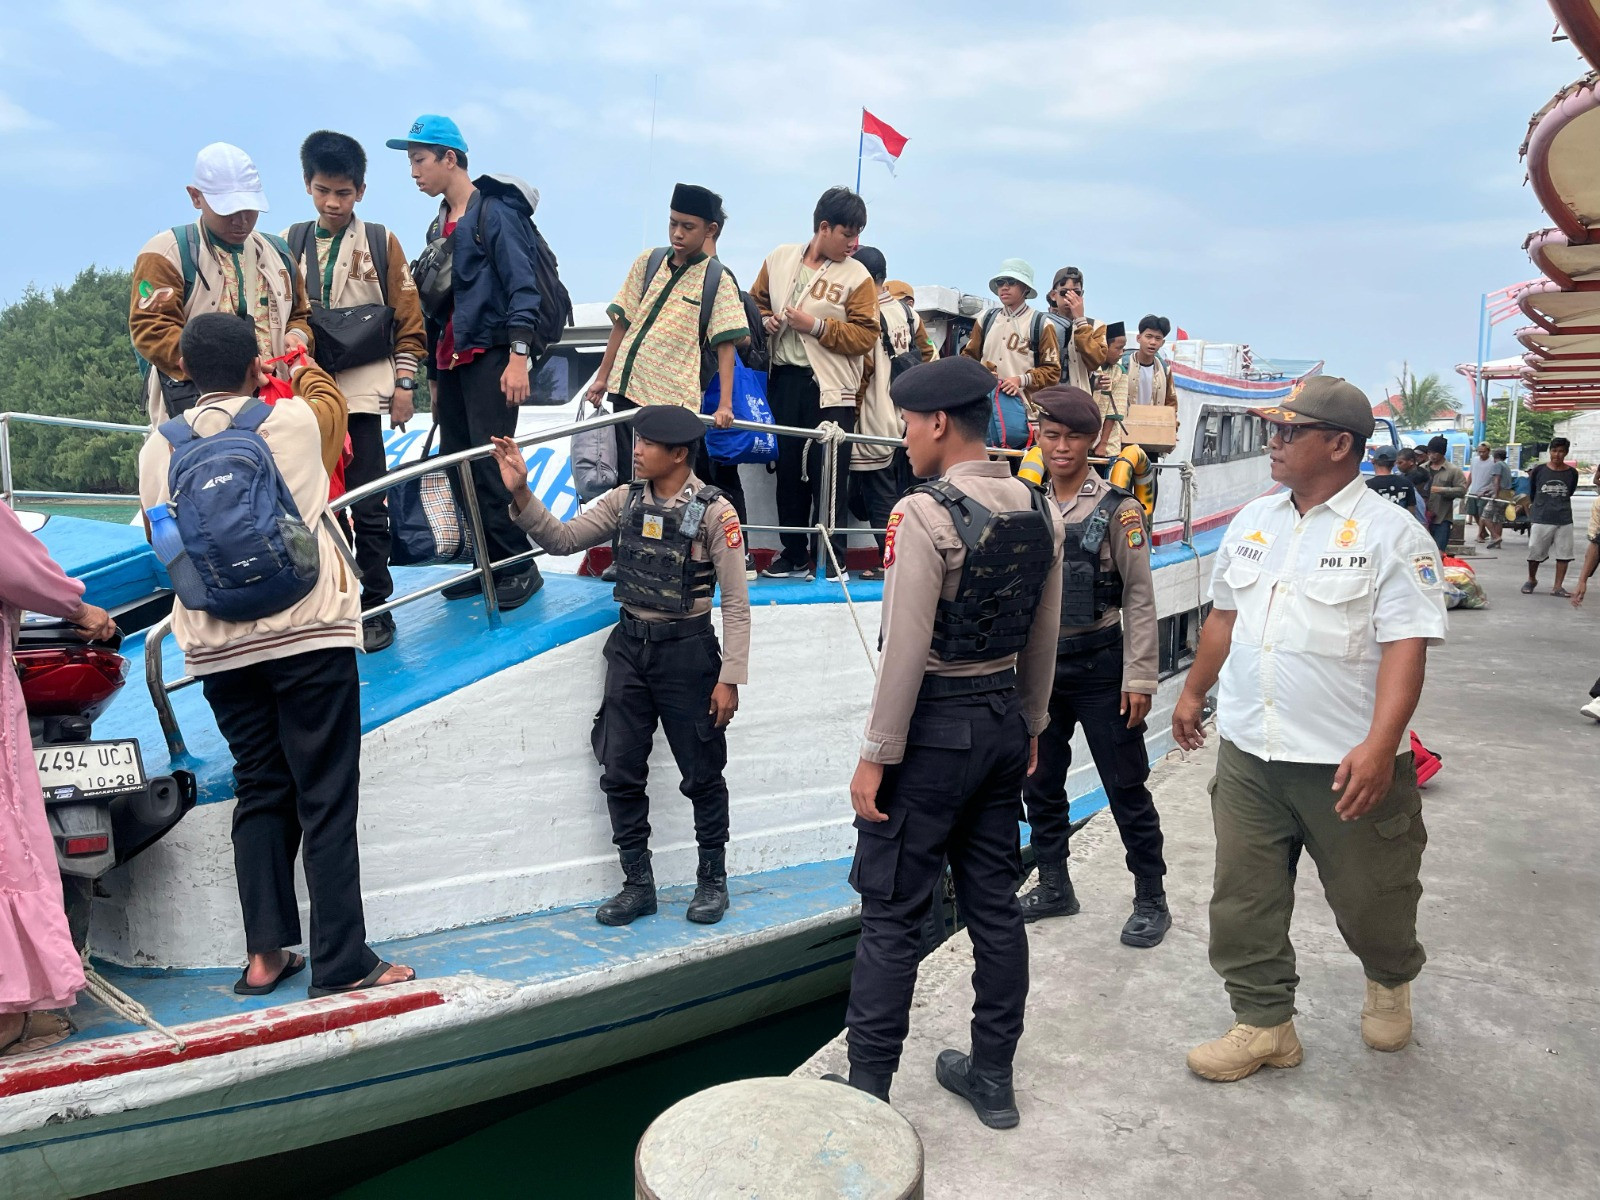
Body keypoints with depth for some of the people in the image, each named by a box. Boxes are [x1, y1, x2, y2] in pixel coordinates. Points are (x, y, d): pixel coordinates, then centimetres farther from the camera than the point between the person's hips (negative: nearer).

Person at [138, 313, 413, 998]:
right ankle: (341, 965, 1)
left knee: (259, 794, 15)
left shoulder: (158, 450, 6)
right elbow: (329, 402, 22)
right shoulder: (294, 420, -2)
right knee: (326, 801, -1)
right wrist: (306, 367, 42)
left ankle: (265, 954, 16)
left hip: (215, 651, 4)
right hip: (307, 635, -4)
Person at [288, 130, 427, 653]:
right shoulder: (289, 244, 9)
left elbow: (408, 317, 4)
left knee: (367, 507, -2)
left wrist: (404, 382, -1)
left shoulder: (380, 242, 4)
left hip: (363, 390, -3)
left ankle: (375, 606, 10)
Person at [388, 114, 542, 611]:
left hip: (490, 358, -9)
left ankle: (519, 567, 1)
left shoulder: (495, 212, -7)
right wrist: (433, 374, 20)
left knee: (490, 467, -10)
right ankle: (488, 565, 18)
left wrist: (518, 355, -23)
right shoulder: (440, 225, 18)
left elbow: (523, 288, -14)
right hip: (451, 361, 9)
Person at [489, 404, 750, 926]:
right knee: (619, 773, 8)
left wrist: (730, 678, -13)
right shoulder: (625, 500, 2)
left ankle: (712, 879, 27)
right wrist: (520, 494, -12)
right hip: (630, 647, 5)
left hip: (687, 649, -5)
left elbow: (736, 603, -12)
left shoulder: (714, 512, -13)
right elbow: (563, 539, 2)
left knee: (701, 774, 8)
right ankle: (638, 883, 24)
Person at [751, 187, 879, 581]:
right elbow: (756, 303, 21)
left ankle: (830, 560, 6)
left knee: (829, 476, -4)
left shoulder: (857, 276, -2)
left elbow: (865, 336, -8)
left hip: (830, 389, -3)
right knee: (788, 470, 10)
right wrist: (766, 322, -1)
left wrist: (816, 326, -15)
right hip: (783, 381, 4)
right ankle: (793, 554, 22)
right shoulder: (779, 259, 8)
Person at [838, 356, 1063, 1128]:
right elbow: (1044, 639, 11)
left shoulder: (925, 514, -17)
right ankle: (992, 1077, 28)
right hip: (1004, 719, 7)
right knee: (994, 904, 15)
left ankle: (868, 1088, 14)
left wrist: (876, 757, -13)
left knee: (892, 915, 3)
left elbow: (906, 650, -19)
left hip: (936, 725, -7)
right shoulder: (1038, 510, 5)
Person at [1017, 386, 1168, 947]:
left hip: (1097, 664, -5)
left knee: (1126, 786, 4)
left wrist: (1139, 677, -12)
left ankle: (1151, 900, 19)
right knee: (1040, 784, 14)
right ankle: (1054, 886, 31)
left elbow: (1139, 598, -8)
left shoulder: (1117, 507, -8)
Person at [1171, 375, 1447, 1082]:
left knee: (1368, 896, 14)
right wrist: (1194, 693, 22)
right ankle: (1264, 1024, 25)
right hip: (1248, 752, 5)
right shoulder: (1252, 521, 9)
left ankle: (1390, 982, 46)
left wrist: (1380, 746, -25)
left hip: (1348, 762, -5)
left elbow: (1406, 645, -17)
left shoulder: (1391, 533, -10)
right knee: (1244, 898, 8)